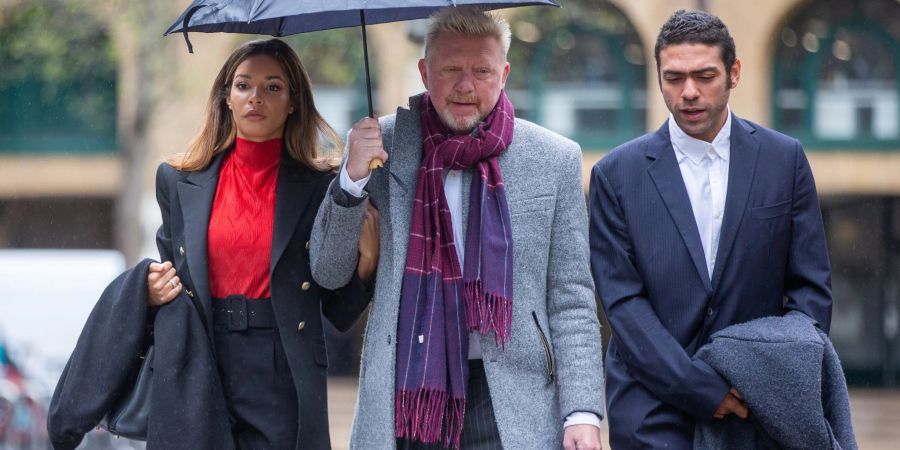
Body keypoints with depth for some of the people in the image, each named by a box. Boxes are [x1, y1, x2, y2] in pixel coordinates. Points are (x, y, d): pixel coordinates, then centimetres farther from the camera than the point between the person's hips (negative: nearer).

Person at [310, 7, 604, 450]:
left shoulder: (555, 160, 4)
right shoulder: (382, 144, 5)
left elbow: (571, 300, 3)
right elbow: (327, 273, 6)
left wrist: (582, 412, -6)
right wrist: (353, 178, -10)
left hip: (512, 406, -1)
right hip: (406, 395, 1)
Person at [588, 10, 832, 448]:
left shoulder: (784, 159, 5)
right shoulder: (617, 173, 0)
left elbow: (811, 286, 6)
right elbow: (622, 302, -5)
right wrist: (703, 390, -13)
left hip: (757, 407, 2)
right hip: (653, 410, -1)